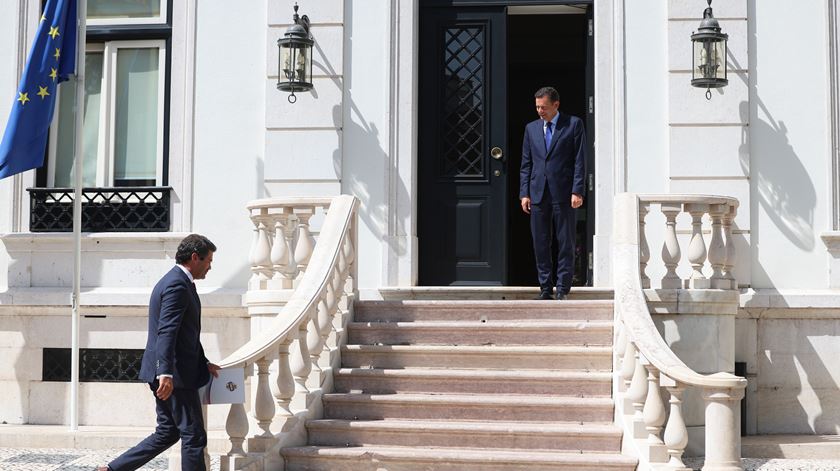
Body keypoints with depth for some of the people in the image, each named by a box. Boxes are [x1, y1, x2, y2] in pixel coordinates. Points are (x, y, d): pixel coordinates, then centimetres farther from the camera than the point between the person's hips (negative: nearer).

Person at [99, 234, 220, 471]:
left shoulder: (174, 281, 19)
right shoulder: (178, 285, -15)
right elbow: (166, 332, -25)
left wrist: (203, 364, 25)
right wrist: (166, 373, -32)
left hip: (168, 373, 10)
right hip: (176, 375, -10)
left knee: (167, 433, 15)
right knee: (194, 436, -2)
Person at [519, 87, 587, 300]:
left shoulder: (574, 124, 2)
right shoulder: (531, 128, 13)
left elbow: (580, 160, -3)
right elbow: (526, 164, 13)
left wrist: (577, 191, -10)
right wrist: (524, 193, 4)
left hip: (563, 193, -3)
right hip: (538, 193, 3)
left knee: (565, 243, 0)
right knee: (540, 244, 4)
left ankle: (562, 289, 5)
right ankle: (545, 288, 11)